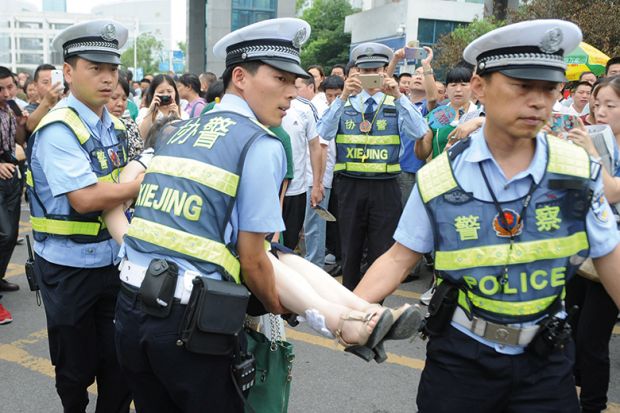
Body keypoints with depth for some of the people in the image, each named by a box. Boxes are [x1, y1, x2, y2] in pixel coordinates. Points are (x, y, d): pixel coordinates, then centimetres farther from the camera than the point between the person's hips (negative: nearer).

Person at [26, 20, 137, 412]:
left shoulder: (115, 125, 6)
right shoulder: (58, 129, -18)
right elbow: (85, 198, -27)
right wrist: (146, 183, -19)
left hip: (113, 260, 6)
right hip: (70, 266, -6)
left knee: (121, 364, 13)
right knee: (77, 368, 12)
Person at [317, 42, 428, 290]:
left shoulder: (397, 104, 5)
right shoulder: (344, 103, 6)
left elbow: (418, 132, -13)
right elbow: (323, 134, -10)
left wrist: (399, 96, -22)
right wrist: (343, 97, -19)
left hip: (385, 188, 0)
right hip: (350, 185, 1)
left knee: (381, 253, 6)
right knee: (350, 251, 11)